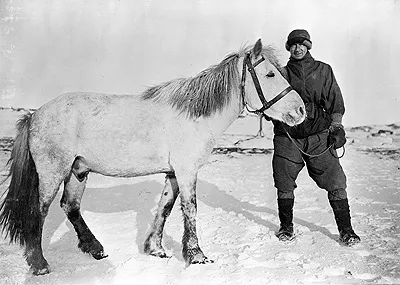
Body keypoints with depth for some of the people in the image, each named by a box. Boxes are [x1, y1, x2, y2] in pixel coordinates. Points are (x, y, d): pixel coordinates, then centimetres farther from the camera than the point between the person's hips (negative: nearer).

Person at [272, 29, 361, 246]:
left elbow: (335, 101, 7)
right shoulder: (282, 73, 10)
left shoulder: (323, 71, 10)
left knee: (335, 183, -4)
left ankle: (346, 230, 7)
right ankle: (286, 226, 24)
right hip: (287, 137, 1)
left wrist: (337, 126, -3)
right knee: (285, 186, 5)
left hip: (318, 136, 0)